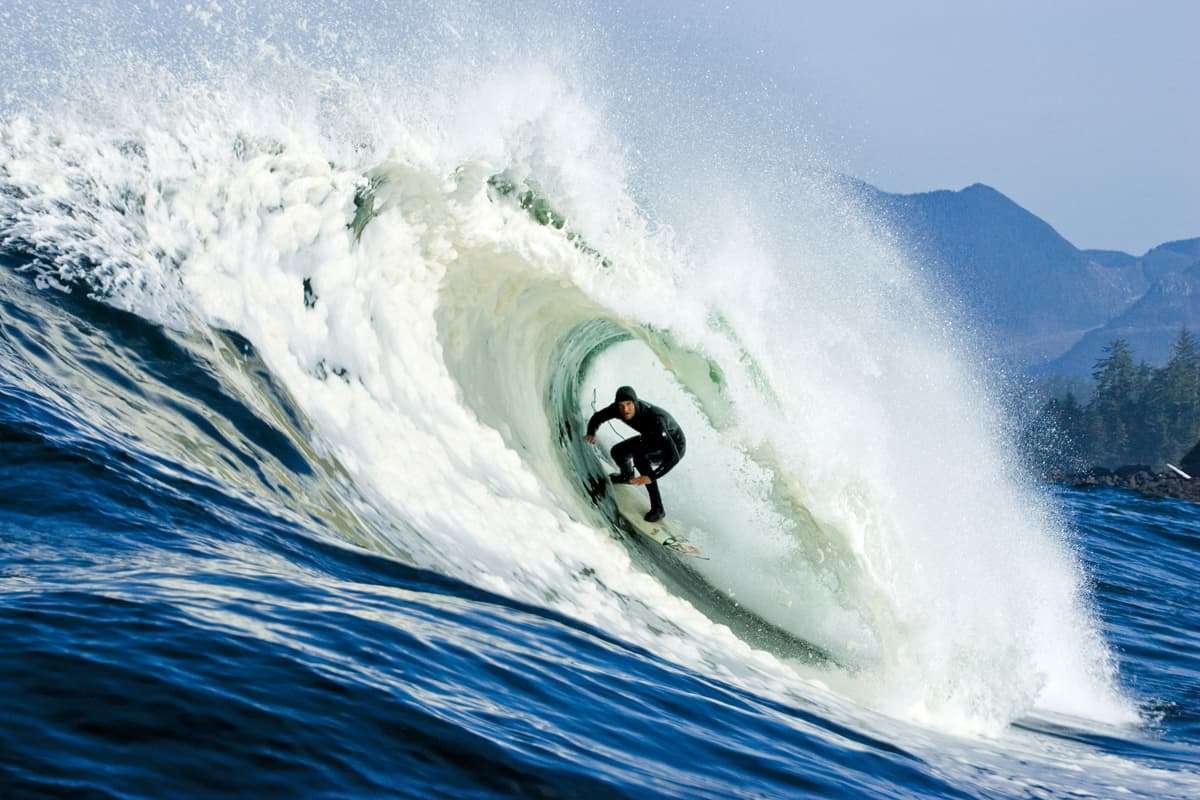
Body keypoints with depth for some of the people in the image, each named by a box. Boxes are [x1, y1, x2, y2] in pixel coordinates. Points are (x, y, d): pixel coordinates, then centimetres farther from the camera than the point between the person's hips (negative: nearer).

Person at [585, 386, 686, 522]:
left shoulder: (654, 419, -42)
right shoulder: (618, 409, -24)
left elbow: (673, 457, -45)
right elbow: (597, 417, -3)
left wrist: (651, 477, -53)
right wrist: (591, 433, -26)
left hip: (675, 445, -7)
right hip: (651, 439, 7)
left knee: (638, 453, -31)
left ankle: (657, 508, -27)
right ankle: (627, 475, 39)